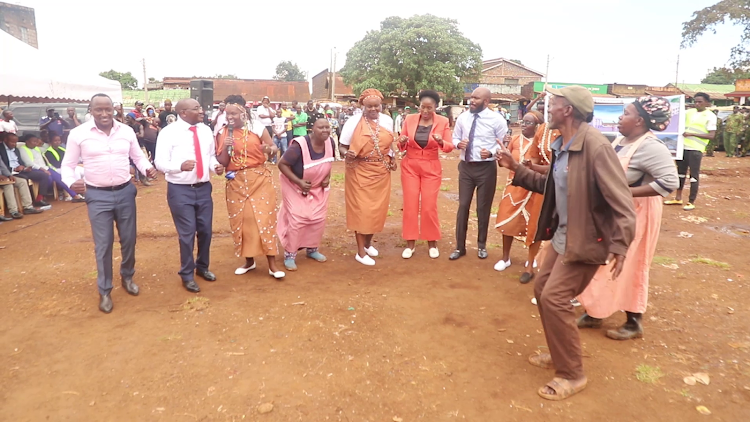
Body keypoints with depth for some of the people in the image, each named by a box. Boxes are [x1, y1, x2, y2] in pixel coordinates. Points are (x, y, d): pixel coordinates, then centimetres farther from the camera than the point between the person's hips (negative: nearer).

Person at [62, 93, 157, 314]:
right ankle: (104, 291, 22)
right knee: (103, 245, 4)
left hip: (125, 192, 2)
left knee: (129, 239, 13)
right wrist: (71, 182, -19)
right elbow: (68, 164, 1)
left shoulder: (127, 131, 0)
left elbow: (138, 156, 10)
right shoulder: (78, 134, -6)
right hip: (97, 196, -2)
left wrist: (147, 168, -11)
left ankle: (127, 277, 38)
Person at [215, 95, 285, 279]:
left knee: (264, 217, -3)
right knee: (240, 220, 7)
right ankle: (249, 260, 24)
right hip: (236, 181, 3)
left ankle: (272, 264, 4)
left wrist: (268, 149, -22)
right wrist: (225, 148, -15)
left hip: (260, 178, -2)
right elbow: (221, 163, 2)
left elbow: (274, 148, 0)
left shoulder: (257, 127, -4)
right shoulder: (222, 133, 2)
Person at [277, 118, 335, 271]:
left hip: (318, 188, 6)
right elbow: (282, 164, -24)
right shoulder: (299, 145, -31)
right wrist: (298, 181, -29)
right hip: (296, 187, -5)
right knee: (297, 220, -10)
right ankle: (289, 255, 6)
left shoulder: (330, 142, -12)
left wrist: (327, 177, -7)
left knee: (318, 219, 6)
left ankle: (312, 249, 28)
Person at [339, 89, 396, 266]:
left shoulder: (388, 120, 3)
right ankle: (360, 251, 11)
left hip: (381, 172, 5)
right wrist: (347, 154, -29)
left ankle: (368, 242, 34)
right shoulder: (354, 121, -11)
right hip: (360, 172, -4)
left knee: (377, 208, 12)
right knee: (361, 210, 0)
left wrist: (392, 158, 3)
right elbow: (341, 146, -8)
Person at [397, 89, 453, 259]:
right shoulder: (409, 119, -2)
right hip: (410, 166, 1)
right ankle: (410, 243, 13)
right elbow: (402, 146, 2)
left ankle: (432, 243, 17)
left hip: (431, 168, -1)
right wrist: (402, 142, -21)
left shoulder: (443, 122, -4)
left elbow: (449, 147, -5)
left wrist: (441, 142, -26)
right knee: (410, 204, 1)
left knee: (429, 206, 0)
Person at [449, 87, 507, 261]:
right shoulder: (462, 118, 4)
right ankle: (460, 247, 17)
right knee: (463, 205, 5)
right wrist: (458, 143, -10)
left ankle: (481, 245, 28)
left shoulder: (496, 119, -7)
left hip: (486, 167, -3)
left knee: (483, 207, 9)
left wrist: (491, 152, -22)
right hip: (466, 167, 3)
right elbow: (455, 138, 13)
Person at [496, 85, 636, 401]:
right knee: (542, 289, 14)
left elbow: (621, 199, -25)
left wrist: (620, 244, -33)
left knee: (554, 298, -11)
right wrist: (517, 169, 12)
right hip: (562, 234, 10)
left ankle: (572, 374, 8)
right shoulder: (561, 146, 6)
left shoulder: (595, 146, -23)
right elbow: (550, 186, 16)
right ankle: (560, 353, 34)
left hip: (585, 240, -9)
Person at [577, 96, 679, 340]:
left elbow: (670, 182, -29)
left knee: (628, 267, 3)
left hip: (634, 214, -8)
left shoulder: (650, 146, -21)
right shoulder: (620, 140, 5)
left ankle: (634, 323, 22)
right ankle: (595, 313, 28)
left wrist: (627, 192, -27)